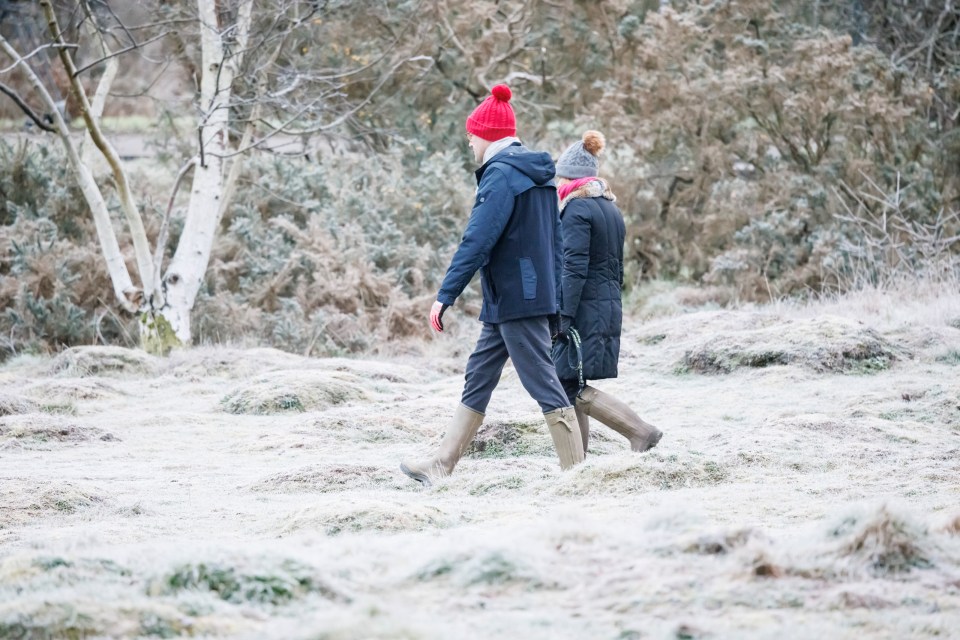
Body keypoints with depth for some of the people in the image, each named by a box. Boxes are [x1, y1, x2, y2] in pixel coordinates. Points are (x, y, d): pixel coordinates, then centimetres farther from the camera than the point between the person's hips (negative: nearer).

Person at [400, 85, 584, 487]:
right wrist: (554, 303, 23)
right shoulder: (538, 174, 15)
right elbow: (554, 239, 19)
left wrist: (445, 295, -20)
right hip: (537, 293, 10)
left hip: (513, 299, -10)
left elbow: (478, 240, -21)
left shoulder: (501, 174, -15)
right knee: (478, 378, 12)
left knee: (543, 384, -6)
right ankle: (441, 465, 15)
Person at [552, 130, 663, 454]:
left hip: (582, 309, -9)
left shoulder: (576, 209, -11)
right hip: (609, 307, 9)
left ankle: (641, 431, -16)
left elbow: (574, 268, -19)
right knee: (571, 386, 11)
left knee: (572, 387, -9)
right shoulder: (611, 209, 16)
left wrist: (563, 316, -20)